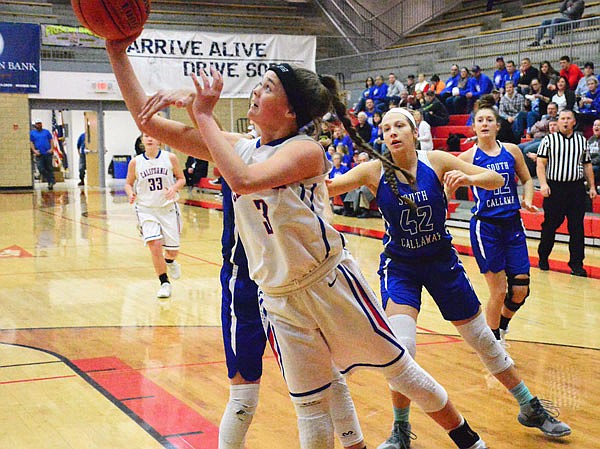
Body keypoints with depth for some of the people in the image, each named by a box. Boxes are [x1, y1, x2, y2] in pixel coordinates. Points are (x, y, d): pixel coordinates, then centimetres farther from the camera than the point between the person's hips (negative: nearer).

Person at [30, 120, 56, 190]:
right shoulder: (32, 133, 9)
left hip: (48, 153, 0)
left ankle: (51, 182, 8)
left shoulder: (46, 131, 11)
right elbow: (31, 142, 5)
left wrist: (52, 148, -3)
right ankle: (50, 181, 5)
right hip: (39, 154, 0)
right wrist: (34, 150, -9)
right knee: (41, 169, -8)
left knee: (49, 168, 2)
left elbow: (51, 140, 11)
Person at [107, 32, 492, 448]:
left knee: (398, 367, 10)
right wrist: (118, 54, -8)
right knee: (310, 407, 11)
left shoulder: (305, 149, -15)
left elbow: (243, 180, -35)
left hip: (332, 283, -5)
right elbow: (150, 120, -1)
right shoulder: (237, 147, 2)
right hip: (280, 301, 5)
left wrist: (205, 115, -27)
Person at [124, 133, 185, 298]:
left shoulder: (170, 158, -3)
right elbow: (128, 183, 9)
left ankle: (170, 261, 45)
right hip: (146, 209, 0)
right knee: (155, 245, -16)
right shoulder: (135, 162, -1)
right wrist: (131, 194, -12)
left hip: (168, 208, 0)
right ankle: (165, 283, 1)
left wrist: (174, 188, -15)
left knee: (172, 250, 5)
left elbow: (181, 179, 5)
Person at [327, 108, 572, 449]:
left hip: (442, 261, 1)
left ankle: (531, 409, 30)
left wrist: (467, 178, -32)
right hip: (400, 267, -1)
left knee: (484, 339, 10)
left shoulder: (436, 162, -12)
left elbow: (497, 180, -11)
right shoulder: (374, 171, -14)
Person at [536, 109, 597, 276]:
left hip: (576, 188, 2)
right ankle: (543, 258, 22)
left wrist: (592, 186, 11)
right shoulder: (548, 140, 3)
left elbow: (587, 165, 17)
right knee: (550, 225, 5)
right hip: (554, 187, -2)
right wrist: (543, 184, -14)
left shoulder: (582, 140, 12)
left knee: (577, 227, 0)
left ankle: (576, 264, 6)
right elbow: (541, 164, -2)